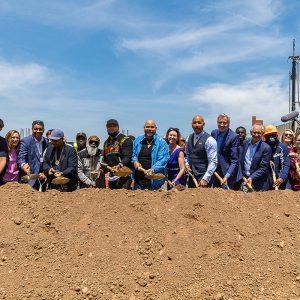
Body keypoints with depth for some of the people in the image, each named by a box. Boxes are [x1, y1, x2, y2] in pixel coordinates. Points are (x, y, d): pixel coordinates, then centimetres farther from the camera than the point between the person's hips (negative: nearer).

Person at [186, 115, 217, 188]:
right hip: (191, 175, 6)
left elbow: (213, 162, -14)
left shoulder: (209, 140, -11)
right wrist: (187, 164, 0)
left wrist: (205, 179, -19)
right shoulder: (189, 138, 8)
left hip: (203, 176, -6)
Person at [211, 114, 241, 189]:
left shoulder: (233, 137, -17)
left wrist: (227, 176, -29)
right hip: (215, 169, 6)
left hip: (227, 171, -5)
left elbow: (234, 161, -20)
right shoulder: (214, 133, 1)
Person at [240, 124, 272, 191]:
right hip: (245, 179, 5)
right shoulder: (246, 143, 7)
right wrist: (242, 175, 10)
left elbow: (263, 168, -14)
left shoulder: (266, 148, -11)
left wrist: (252, 178, -21)